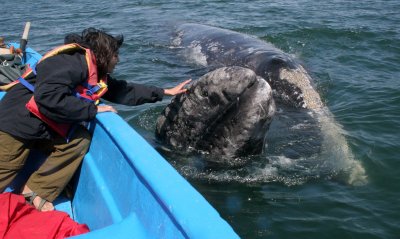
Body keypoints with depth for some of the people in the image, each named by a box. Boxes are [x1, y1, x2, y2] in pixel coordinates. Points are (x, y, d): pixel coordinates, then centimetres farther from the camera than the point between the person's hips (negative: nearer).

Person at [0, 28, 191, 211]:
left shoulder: (98, 76, 8)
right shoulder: (71, 62, -22)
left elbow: (125, 91, 17)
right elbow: (48, 98, -34)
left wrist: (165, 92, 19)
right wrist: (93, 109, -25)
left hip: (44, 127, 9)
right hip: (17, 121, -9)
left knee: (80, 140, -7)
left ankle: (34, 193, -5)